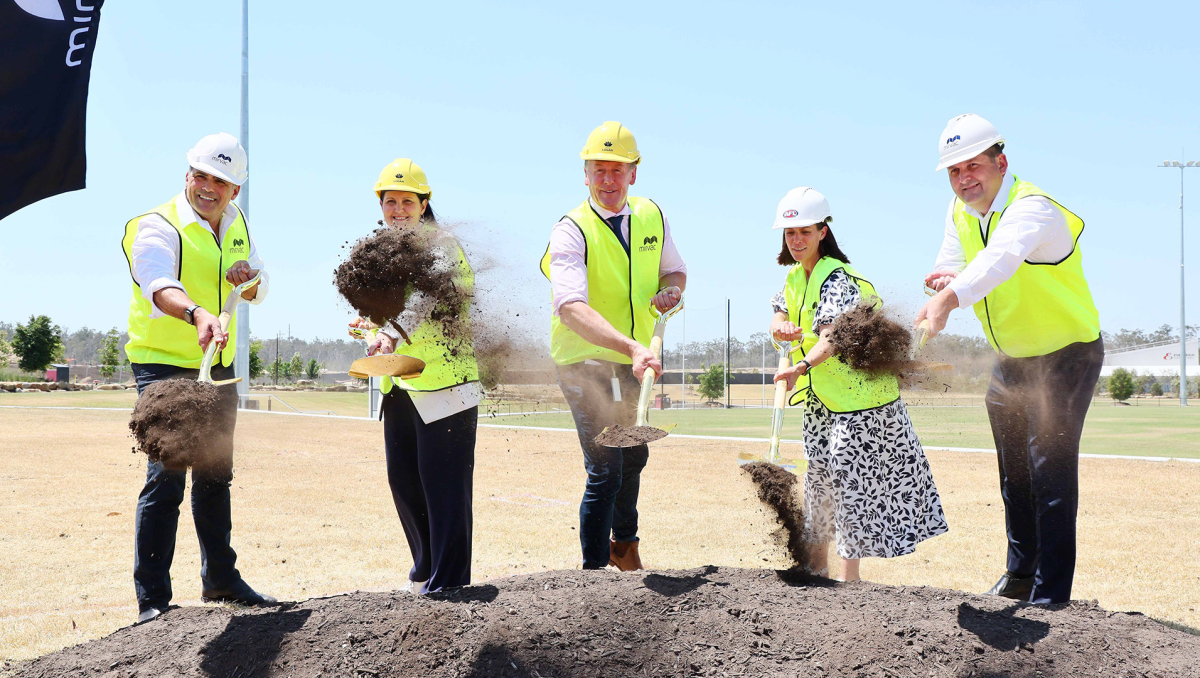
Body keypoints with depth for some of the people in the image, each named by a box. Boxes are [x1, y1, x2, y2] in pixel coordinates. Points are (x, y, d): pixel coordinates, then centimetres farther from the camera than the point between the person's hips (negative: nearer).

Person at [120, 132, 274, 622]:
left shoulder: (236, 223, 7)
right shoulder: (158, 227, -17)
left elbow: (258, 293, 15)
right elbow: (159, 285, -37)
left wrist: (248, 280, -10)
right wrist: (198, 315, -58)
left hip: (217, 368, 7)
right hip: (163, 365, -7)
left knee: (216, 475, 16)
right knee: (166, 477, -13)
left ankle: (220, 578, 31)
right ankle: (152, 599, -6)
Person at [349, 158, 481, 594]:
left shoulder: (439, 243, -11)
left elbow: (428, 297, -31)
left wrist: (393, 332, -45)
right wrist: (369, 322, 8)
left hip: (444, 381, -8)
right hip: (398, 386, 8)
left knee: (443, 484, -7)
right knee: (402, 480, 13)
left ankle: (447, 582, 0)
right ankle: (427, 566, 29)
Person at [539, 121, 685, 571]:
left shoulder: (652, 217, -2)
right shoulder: (571, 231, -22)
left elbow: (675, 270, 14)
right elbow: (571, 309, -37)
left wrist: (670, 289, -12)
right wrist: (633, 347, -50)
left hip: (634, 364, 7)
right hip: (585, 363, -7)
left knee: (634, 458, 22)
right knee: (605, 471, -13)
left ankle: (623, 544, 46)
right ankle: (594, 569, 1)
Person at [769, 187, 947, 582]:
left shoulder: (837, 277, -22)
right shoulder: (795, 276, 6)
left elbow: (833, 336, -36)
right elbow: (780, 315, 5)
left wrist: (802, 367, -54)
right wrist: (780, 328, -21)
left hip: (857, 390, -8)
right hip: (820, 394, 8)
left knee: (848, 469, -12)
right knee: (818, 473, 13)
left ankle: (849, 575, -5)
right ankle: (815, 564, 24)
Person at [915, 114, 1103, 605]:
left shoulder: (1033, 208, -29)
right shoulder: (960, 211, -3)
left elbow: (1000, 258, -49)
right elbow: (950, 270, 0)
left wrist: (950, 299, -66)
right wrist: (945, 282, -26)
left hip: (1066, 354, -8)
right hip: (1009, 360, 8)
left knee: (1051, 472, -13)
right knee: (1013, 473, 17)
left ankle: (1050, 595, -5)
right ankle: (1021, 573, 34)